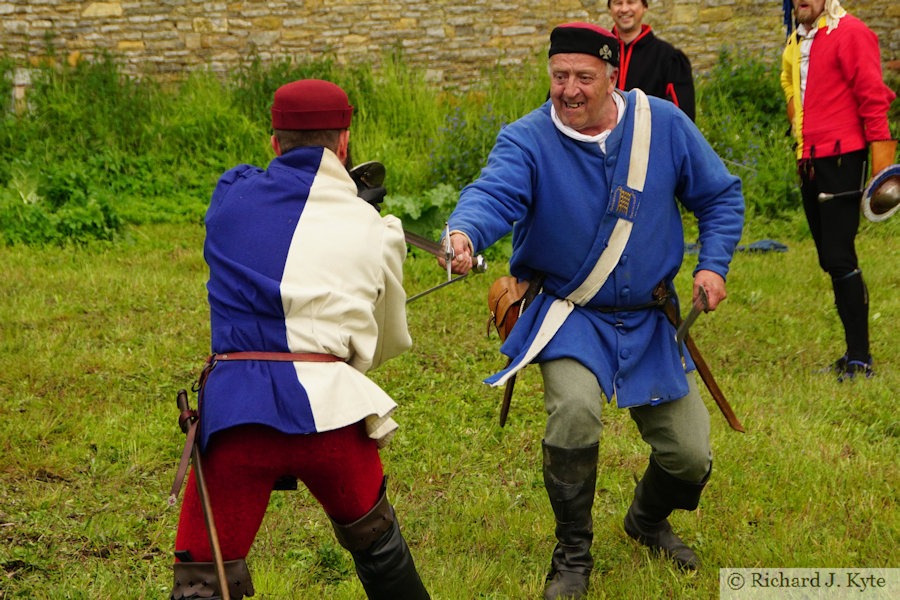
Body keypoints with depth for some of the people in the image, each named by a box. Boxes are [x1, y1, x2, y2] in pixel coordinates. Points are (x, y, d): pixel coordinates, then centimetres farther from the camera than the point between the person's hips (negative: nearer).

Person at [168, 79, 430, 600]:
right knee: (375, 540, 26)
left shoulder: (231, 197, 10)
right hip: (328, 407, 0)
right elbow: (388, 345, 21)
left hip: (234, 410, 0)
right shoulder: (375, 231, 9)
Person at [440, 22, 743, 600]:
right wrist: (466, 233, -57)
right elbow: (494, 192, -35)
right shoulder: (527, 140, -15)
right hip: (571, 315, -3)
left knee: (690, 455, 3)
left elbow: (720, 195, 6)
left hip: (649, 320, 3)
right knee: (575, 409, -32)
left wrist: (713, 263, -8)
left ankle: (648, 519, 41)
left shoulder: (663, 124, -7)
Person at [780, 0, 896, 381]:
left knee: (839, 257, -12)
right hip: (809, 162, 8)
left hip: (841, 159, -8)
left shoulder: (850, 33, -8)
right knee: (829, 259, 9)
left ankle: (859, 358, -7)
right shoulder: (795, 43, 17)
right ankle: (854, 351, 16)